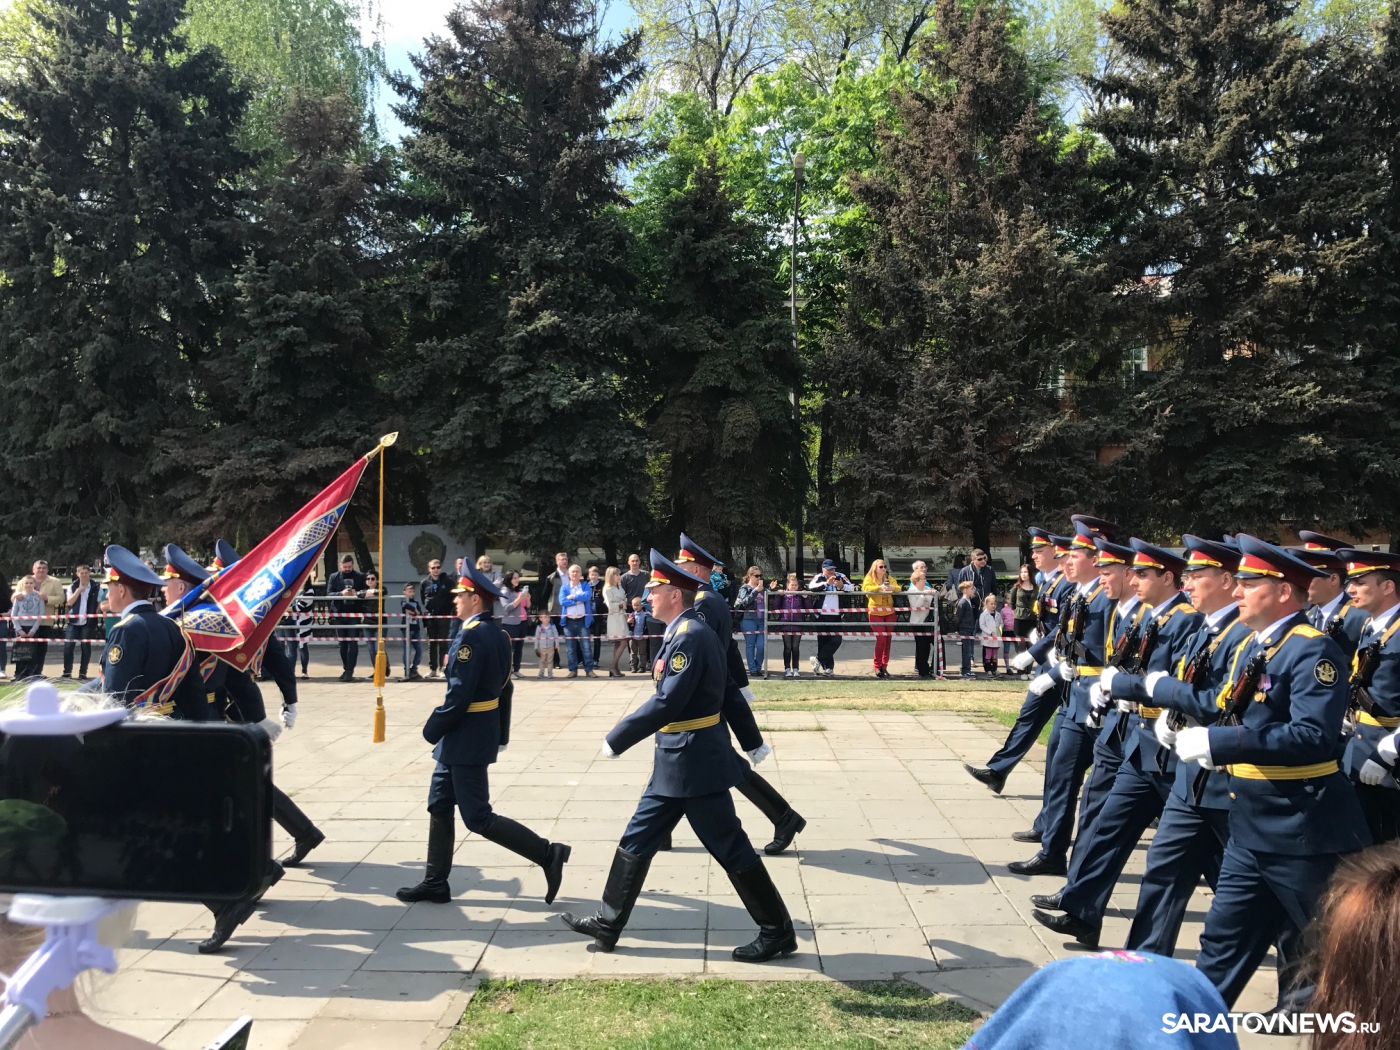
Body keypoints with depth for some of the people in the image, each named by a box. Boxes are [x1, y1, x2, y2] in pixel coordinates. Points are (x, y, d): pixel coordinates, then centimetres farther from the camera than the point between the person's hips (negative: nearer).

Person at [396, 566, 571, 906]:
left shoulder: (471, 636, -21)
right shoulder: (499, 635, 8)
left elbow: (459, 696, -24)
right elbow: (504, 689, 14)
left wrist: (432, 730, -11)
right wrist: (501, 735, 20)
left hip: (465, 739, -10)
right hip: (474, 737, 10)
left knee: (479, 818, -3)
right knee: (439, 807, 16)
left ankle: (548, 854, -1)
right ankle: (435, 883, 23)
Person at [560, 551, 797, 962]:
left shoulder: (690, 637, -21)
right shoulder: (687, 633, 11)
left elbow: (667, 703, -26)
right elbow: (726, 688, 18)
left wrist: (616, 738, -17)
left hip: (694, 762, -10)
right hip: (676, 761, 10)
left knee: (730, 848, 1)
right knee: (637, 839, 14)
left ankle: (777, 932, 14)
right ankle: (607, 924, 25)